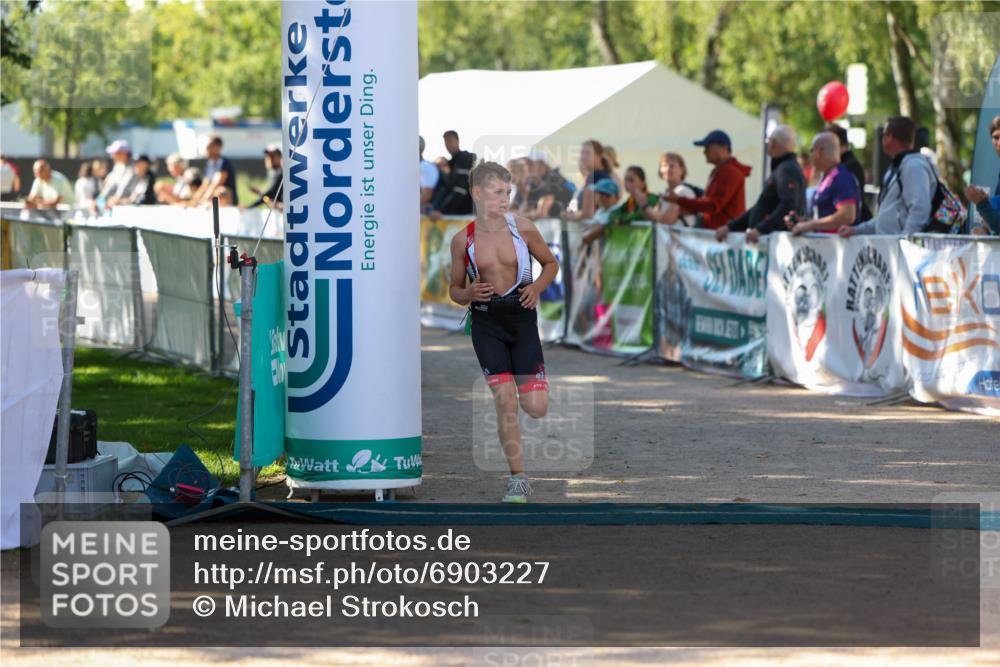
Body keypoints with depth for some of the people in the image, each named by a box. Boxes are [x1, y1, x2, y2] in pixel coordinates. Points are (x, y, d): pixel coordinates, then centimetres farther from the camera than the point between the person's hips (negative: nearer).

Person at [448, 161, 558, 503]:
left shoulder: (522, 228, -4)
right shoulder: (463, 240, -3)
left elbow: (551, 263, 11)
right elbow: (454, 289, 9)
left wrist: (537, 287, -8)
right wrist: (468, 293, -14)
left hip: (521, 316, 0)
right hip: (486, 323, 0)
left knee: (536, 408, -4)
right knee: (505, 402, -9)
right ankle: (518, 479, 1)